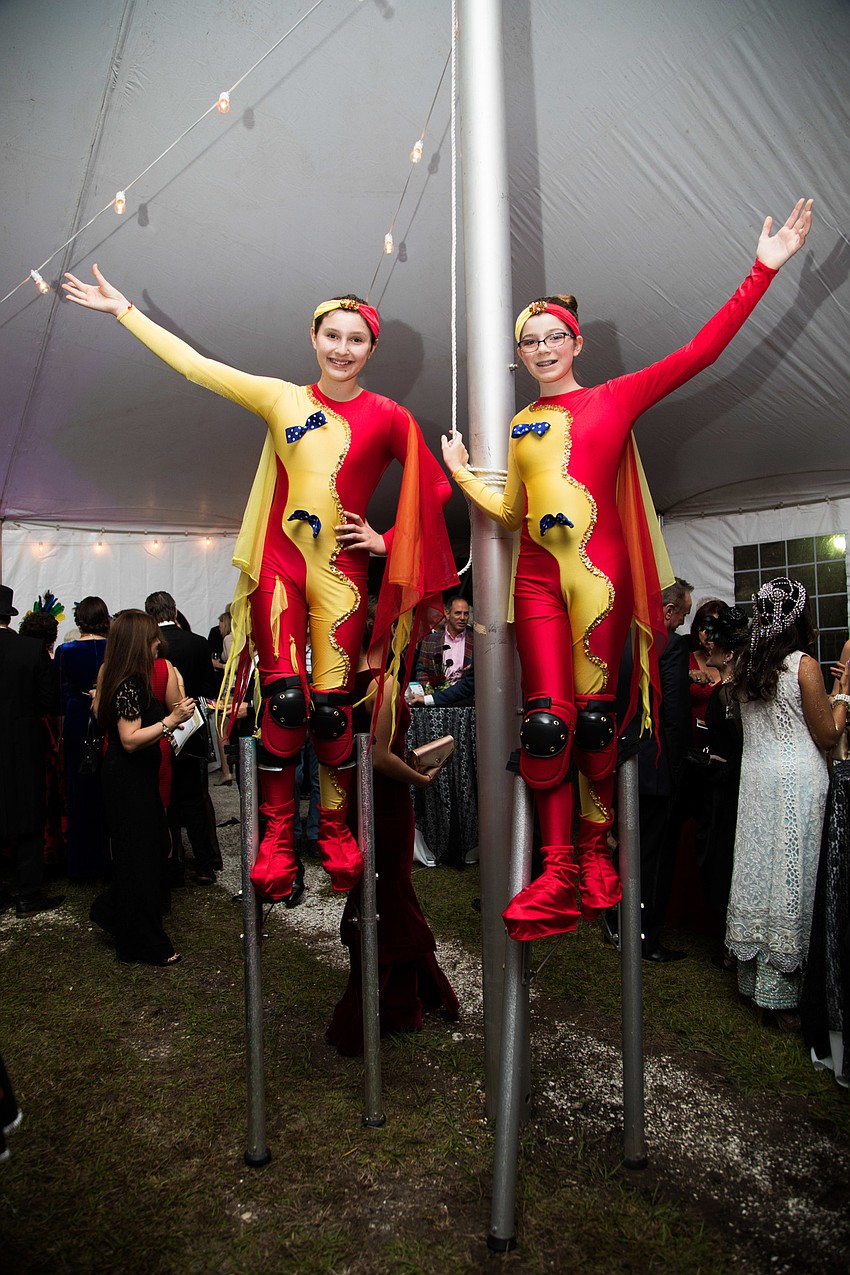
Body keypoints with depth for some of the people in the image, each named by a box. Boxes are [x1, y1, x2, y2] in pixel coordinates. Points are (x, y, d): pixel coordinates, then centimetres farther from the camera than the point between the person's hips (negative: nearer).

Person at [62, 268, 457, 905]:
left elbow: (435, 489, 9)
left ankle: (337, 833, 16)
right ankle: (277, 837, 7)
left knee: (331, 705, -1)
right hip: (280, 563, 1)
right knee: (284, 698, -6)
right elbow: (193, 364, 13)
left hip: (341, 570, -1)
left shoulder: (388, 417, 5)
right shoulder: (282, 398, 9)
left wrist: (387, 540, 2)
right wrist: (123, 308, 17)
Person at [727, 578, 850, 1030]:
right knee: (790, 879, 2)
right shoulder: (804, 665, -11)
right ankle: (781, 996, 11)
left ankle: (754, 984, 23)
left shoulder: (744, 665, 6)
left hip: (756, 780, 6)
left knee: (757, 873, 12)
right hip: (796, 784, -6)